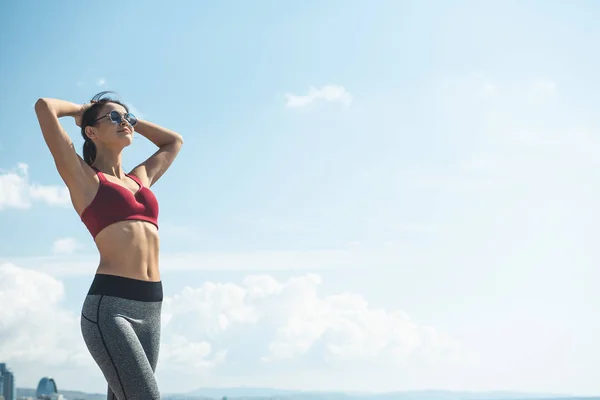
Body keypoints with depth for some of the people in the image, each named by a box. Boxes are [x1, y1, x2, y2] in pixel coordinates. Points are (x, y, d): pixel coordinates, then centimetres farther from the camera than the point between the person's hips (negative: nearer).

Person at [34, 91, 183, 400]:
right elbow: (44, 107, -3)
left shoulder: (140, 178, 21)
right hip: (109, 306, -6)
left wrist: (132, 121, 31)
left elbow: (174, 141, 39)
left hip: (150, 308, 6)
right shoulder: (83, 177, 6)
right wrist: (81, 110, 16)